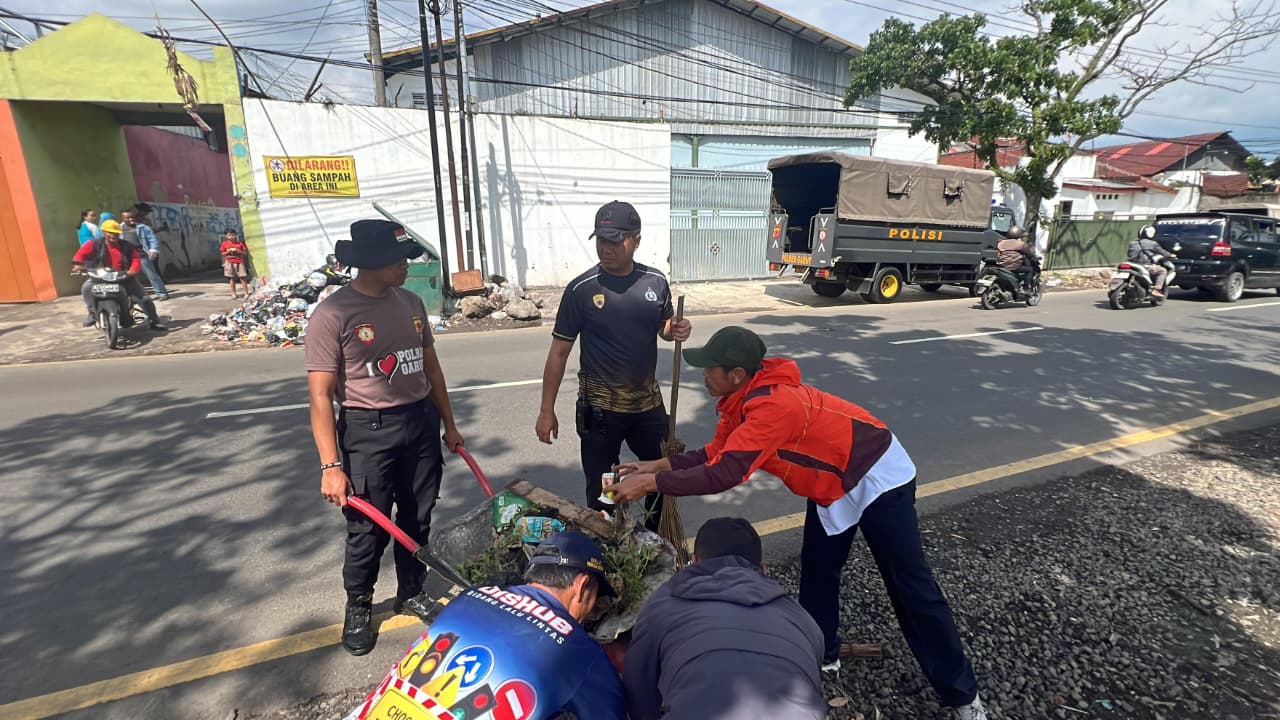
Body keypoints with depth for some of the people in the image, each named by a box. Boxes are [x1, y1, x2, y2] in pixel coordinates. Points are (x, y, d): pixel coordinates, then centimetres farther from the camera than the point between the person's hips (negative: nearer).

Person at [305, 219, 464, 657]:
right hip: (368, 430, -5)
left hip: (421, 422, 5)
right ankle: (358, 608, 33)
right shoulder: (333, 314, -13)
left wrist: (448, 423, 16)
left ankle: (411, 592, 39)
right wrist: (330, 465, -18)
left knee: (418, 519, 16)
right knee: (367, 529, 7)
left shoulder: (411, 302, 5)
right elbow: (321, 395, -14)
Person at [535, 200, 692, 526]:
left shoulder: (656, 282, -3)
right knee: (601, 489, 11)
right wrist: (547, 411, -8)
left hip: (648, 401, 4)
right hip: (600, 407, -3)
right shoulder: (581, 289, -12)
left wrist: (678, 330, -11)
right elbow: (559, 352, -8)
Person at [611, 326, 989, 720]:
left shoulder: (773, 405, -36)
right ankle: (821, 653, 33)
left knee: (910, 588, -1)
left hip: (877, 477, -9)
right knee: (816, 569, 13)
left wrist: (650, 483, -32)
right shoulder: (746, 399, -5)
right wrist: (657, 464, -9)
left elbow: (724, 473, -41)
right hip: (834, 486, 9)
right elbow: (715, 453, 1)